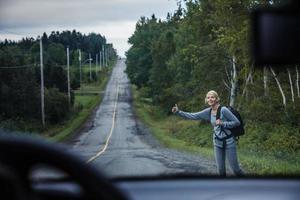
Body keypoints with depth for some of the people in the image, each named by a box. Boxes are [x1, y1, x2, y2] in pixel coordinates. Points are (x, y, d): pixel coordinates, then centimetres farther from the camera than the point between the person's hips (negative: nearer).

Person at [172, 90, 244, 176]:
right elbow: (193, 116, 3)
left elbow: (237, 122, -14)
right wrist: (178, 112, -4)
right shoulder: (208, 112, 1)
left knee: (235, 168, -2)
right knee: (220, 169, 6)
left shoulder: (223, 110, -16)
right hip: (217, 142, 5)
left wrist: (222, 123, -22)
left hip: (228, 141, -5)